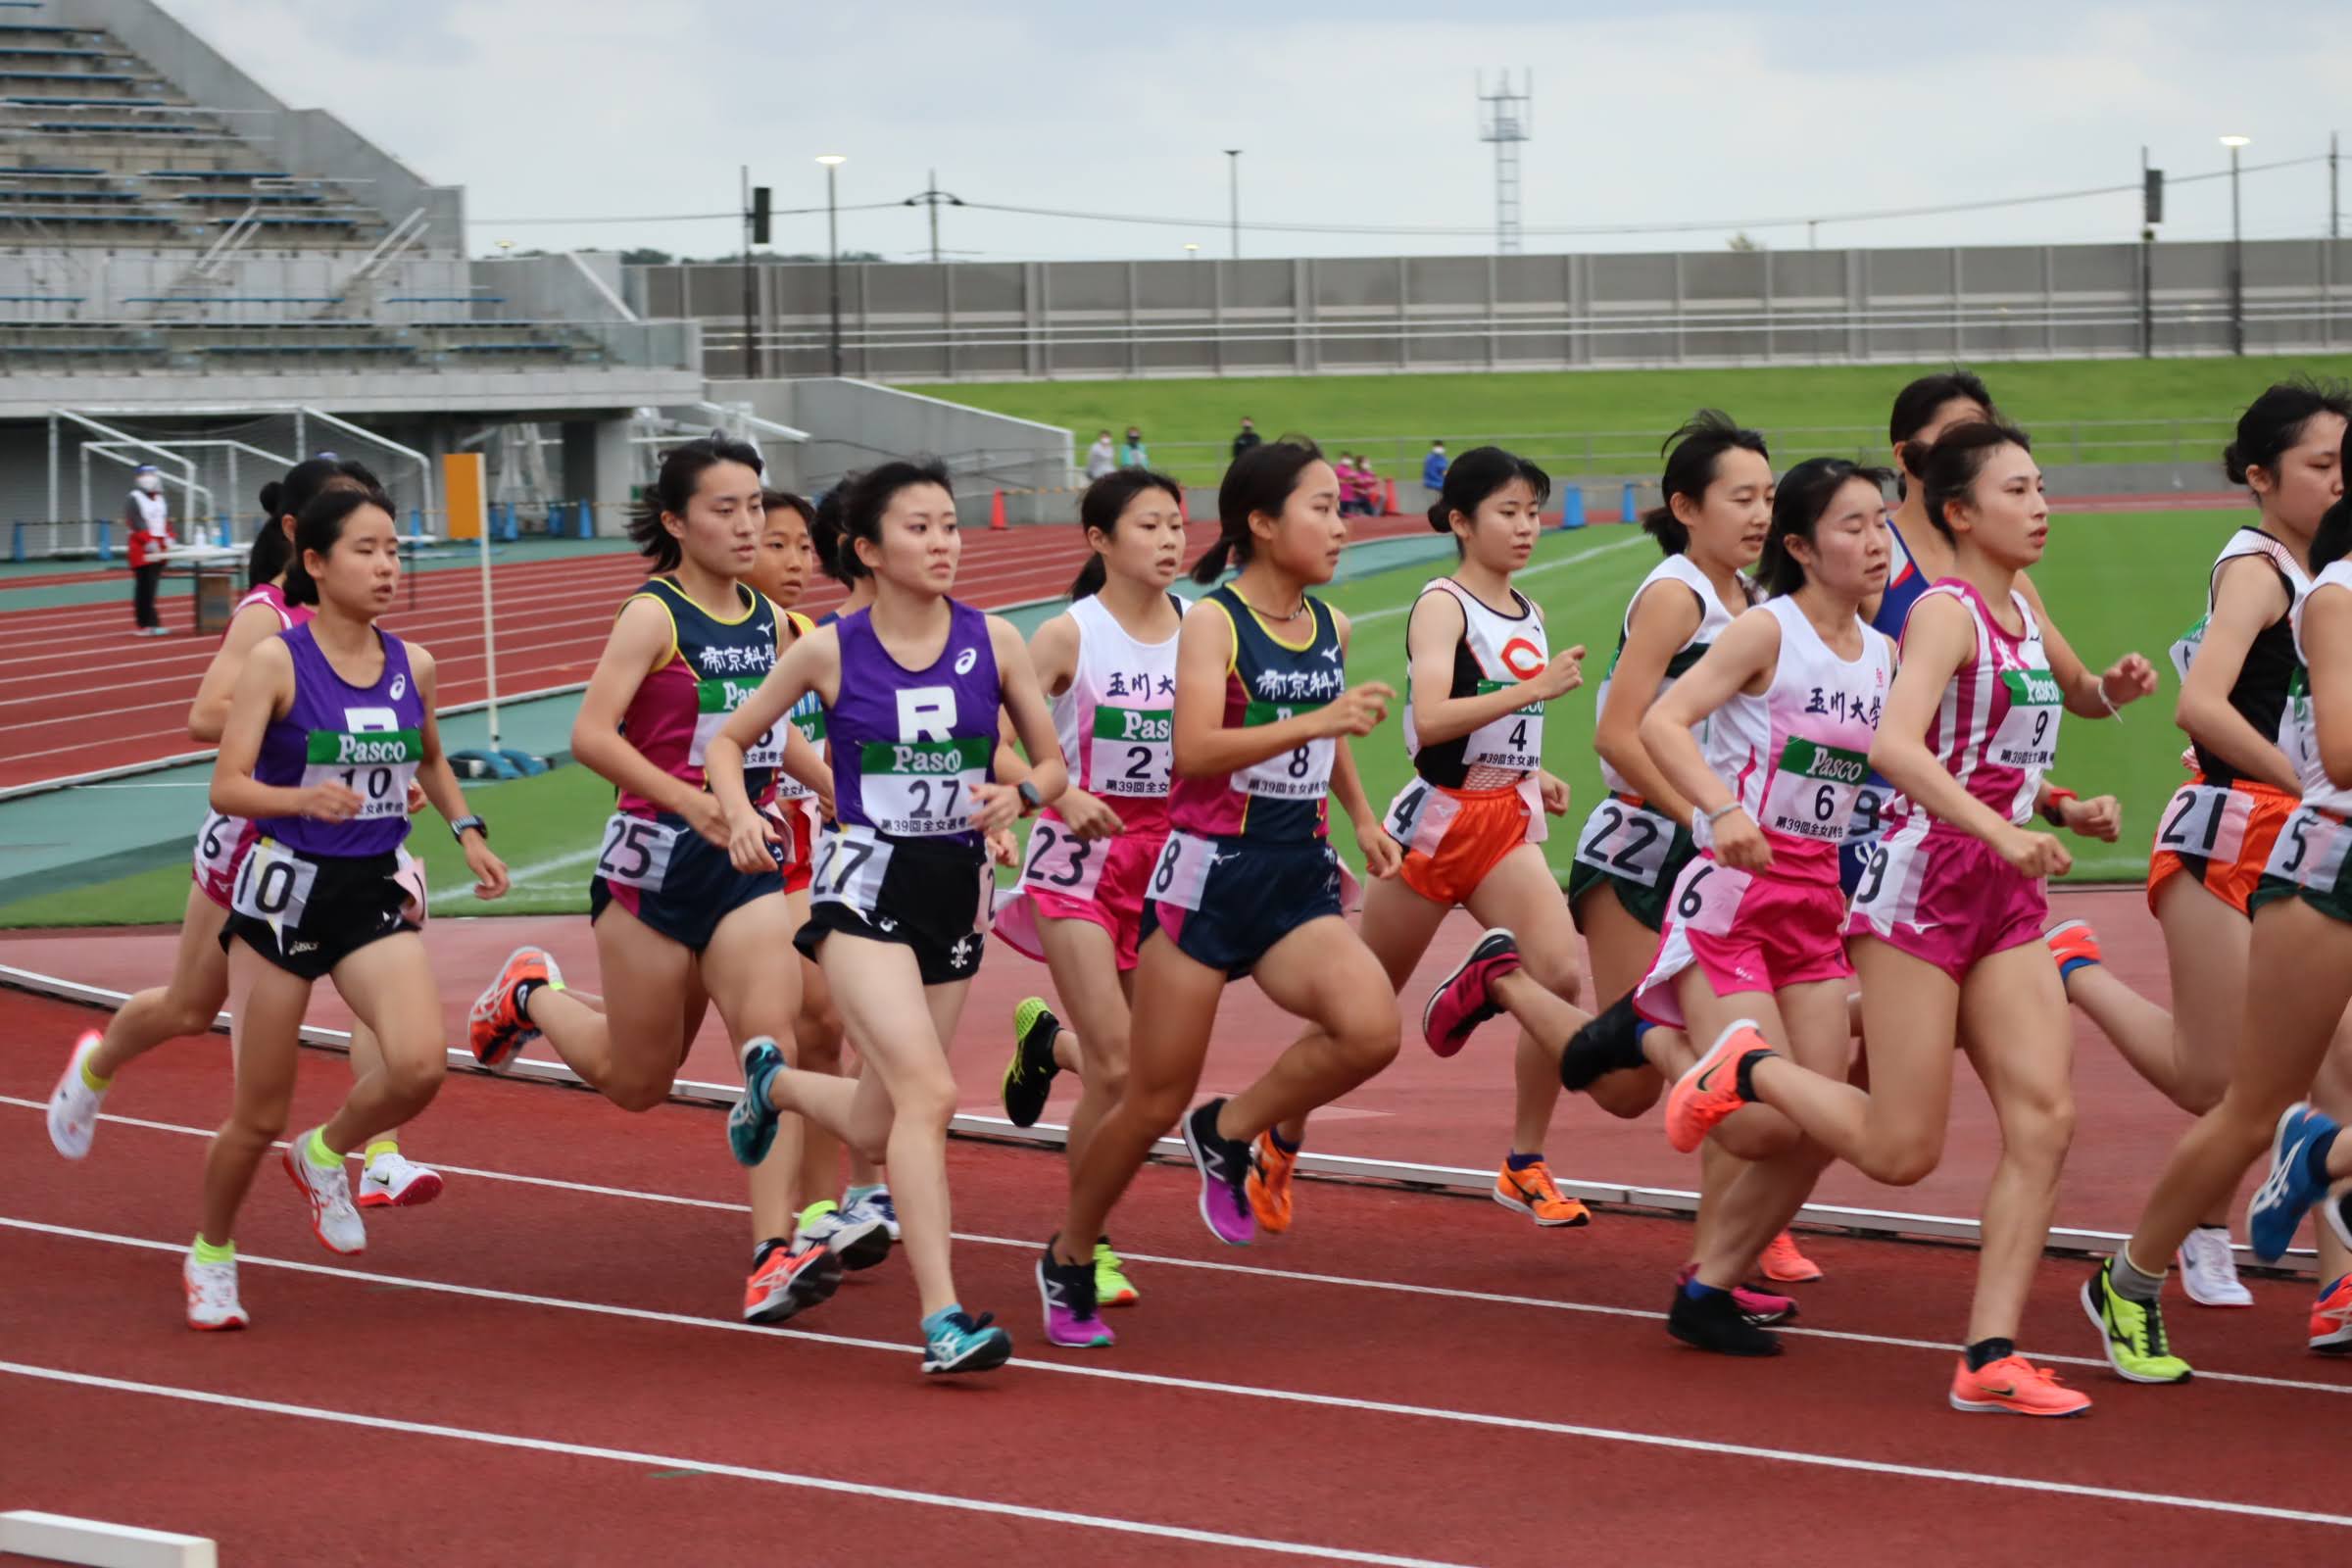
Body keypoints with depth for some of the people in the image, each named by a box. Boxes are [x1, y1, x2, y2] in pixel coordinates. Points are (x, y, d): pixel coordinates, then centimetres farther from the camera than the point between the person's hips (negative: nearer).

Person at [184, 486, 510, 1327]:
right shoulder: (278, 660, -11)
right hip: (286, 888, -4)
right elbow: (226, 787, -16)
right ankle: (212, 1253, 29)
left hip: (376, 892, 4)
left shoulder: (411, 665, 3)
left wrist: (467, 830, 9)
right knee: (259, 1115, 2)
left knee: (420, 1065, -21)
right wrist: (302, 798, -34)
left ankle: (326, 1154, 11)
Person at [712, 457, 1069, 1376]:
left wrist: (1017, 797, -13)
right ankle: (943, 1320, -21)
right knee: (928, 1092, -23)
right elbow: (729, 740, 8)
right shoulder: (829, 652, -5)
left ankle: (774, 1082, 45)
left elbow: (1053, 763, 9)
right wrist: (740, 815, -11)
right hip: (864, 889, -4)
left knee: (876, 1130, 11)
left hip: (958, 889, 4)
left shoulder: (994, 642, 0)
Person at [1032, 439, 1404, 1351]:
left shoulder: (1331, 627, 9)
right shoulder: (1213, 623, -11)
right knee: (1155, 1102, 1)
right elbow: (1195, 749, -25)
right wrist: (1317, 722, -31)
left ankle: (1226, 1135, 3)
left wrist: (1361, 816, 18)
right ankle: (1069, 1260, 24)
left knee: (1371, 1029, -22)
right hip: (1209, 873, -5)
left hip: (1298, 880, 5)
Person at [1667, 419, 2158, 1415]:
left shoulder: (2023, 613, 13)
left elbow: (2078, 697, 34)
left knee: (2045, 1116, -6)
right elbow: (1894, 745, -28)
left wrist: (2115, 689, 10)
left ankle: (1990, 1358, -4)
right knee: (1901, 1151, -5)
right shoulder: (1945, 612, -12)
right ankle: (1750, 1067, 20)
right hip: (1924, 883, -8)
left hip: (2006, 893, 8)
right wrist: (2001, 833, -36)